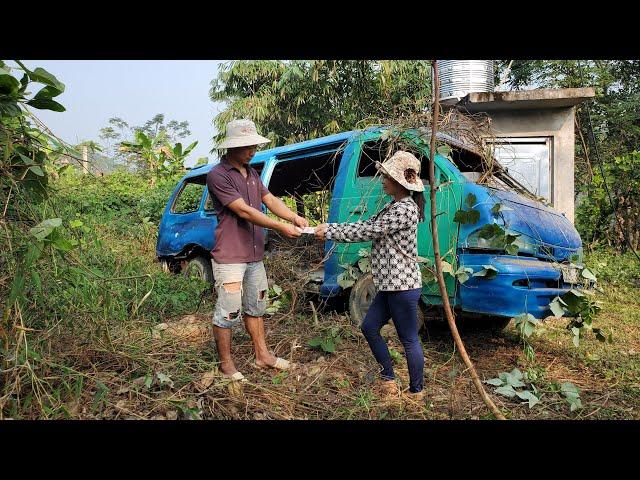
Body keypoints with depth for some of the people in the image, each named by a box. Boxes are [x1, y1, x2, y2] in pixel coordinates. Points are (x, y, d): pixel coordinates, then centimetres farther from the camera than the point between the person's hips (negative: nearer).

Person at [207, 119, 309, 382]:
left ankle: (262, 355, 32)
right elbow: (244, 211, -21)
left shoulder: (251, 173, 13)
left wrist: (294, 217, -13)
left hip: (254, 256, 9)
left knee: (255, 307, 18)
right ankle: (226, 364, 17)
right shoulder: (218, 175, -15)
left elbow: (270, 199, 5)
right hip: (229, 258, -9)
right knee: (228, 312, 0)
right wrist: (281, 227, -23)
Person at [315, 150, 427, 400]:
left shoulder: (404, 209, -19)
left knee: (409, 339, 2)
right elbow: (366, 225, 12)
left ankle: (416, 392, 18)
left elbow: (368, 233, -19)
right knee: (369, 327, 16)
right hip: (390, 284, 11)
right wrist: (330, 227, 3)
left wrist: (329, 233, -12)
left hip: (403, 286, -11)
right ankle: (389, 380, 28)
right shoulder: (393, 207, 14)